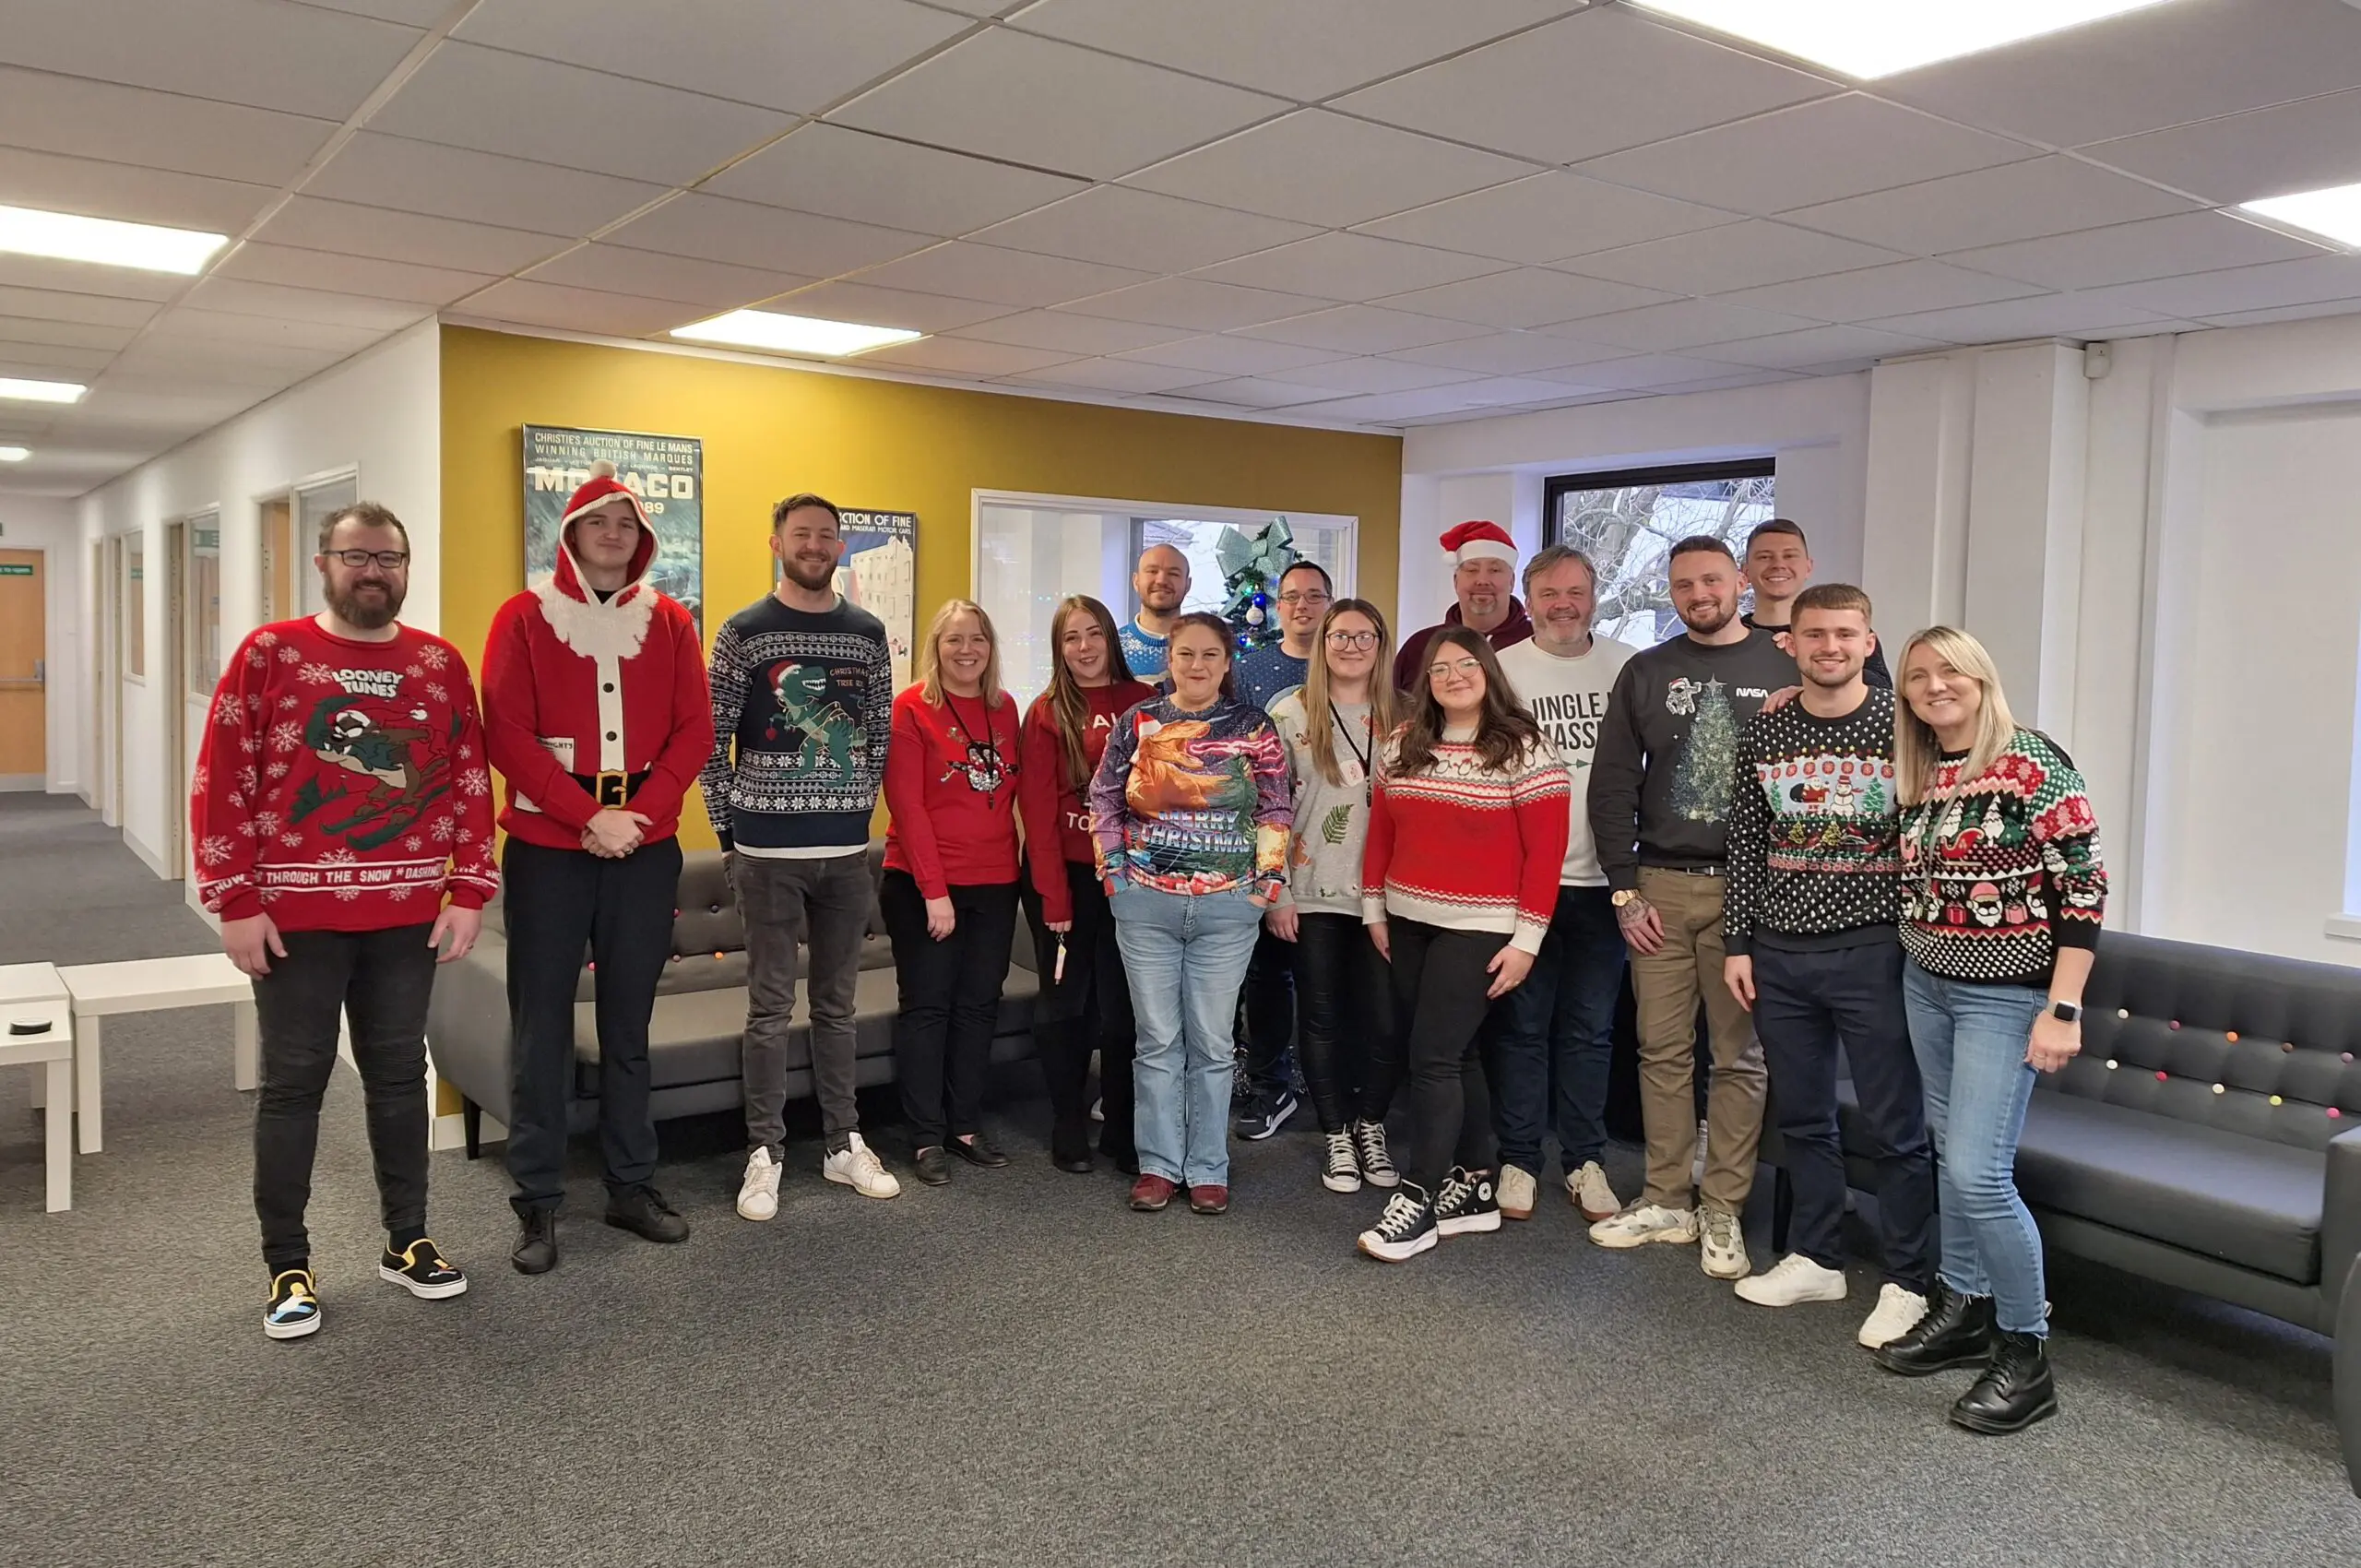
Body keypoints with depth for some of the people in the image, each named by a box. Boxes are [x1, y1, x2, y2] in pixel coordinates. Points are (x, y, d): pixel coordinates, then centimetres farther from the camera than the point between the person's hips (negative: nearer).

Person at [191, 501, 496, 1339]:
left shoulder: (440, 663, 4)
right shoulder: (268, 654, -3)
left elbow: (470, 784, 4)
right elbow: (221, 783, -5)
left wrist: (468, 893, -2)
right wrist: (236, 903, -9)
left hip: (409, 917, 2)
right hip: (294, 917, -2)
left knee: (399, 1075, 12)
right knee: (293, 1083, 7)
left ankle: (407, 1241, 26)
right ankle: (288, 1267, 19)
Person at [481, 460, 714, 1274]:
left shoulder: (669, 622, 8)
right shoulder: (523, 618, 0)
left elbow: (694, 731, 3)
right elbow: (507, 735, -8)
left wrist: (639, 814, -10)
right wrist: (589, 816, -15)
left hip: (646, 850, 3)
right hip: (547, 848, -2)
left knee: (629, 1024, 11)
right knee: (541, 1027, 2)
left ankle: (633, 1185, 21)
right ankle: (538, 1203, 11)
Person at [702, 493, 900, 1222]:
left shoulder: (867, 633, 7)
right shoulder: (743, 633, -3)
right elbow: (712, 740, -2)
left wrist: (858, 809, 6)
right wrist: (728, 832, -4)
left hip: (846, 848, 3)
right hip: (767, 849, -3)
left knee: (837, 1003, 12)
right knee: (770, 1007, 3)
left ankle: (844, 1143, 22)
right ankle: (765, 1153, 13)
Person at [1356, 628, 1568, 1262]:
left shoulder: (1525, 749, -7)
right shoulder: (1404, 744, 9)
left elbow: (1546, 851, -10)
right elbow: (1381, 831, 13)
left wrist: (1526, 939, -13)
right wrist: (1374, 910, 11)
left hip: (1477, 928, -5)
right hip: (1407, 923, 6)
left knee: (1432, 1057, -8)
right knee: (1455, 1054, 12)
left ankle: (1416, 1200, 1)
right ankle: (1475, 1189, 23)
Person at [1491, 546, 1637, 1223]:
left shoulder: (1629, 667, 2)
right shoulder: (1500, 669, -2)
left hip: (1600, 879, 2)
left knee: (1590, 1029, 11)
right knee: (1522, 1025, 7)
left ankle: (1584, 1161, 22)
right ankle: (1518, 1160, 18)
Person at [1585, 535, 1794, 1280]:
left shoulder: (1785, 668, 2)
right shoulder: (1645, 673, 8)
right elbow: (1612, 784, 6)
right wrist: (1624, 889, 0)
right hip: (1660, 886, 2)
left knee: (1741, 1055, 3)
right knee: (1662, 1049, 6)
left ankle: (1723, 1211, 12)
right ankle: (1666, 1200, 17)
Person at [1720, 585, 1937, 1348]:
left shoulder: (1903, 726, -5)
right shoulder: (1762, 731, 6)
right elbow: (1745, 843, 9)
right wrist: (1737, 944, 6)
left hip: (1874, 950, -4)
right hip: (1781, 952, 4)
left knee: (1897, 1127, 2)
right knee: (1802, 1117, 14)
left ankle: (1907, 1283, 15)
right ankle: (1816, 1260, 29)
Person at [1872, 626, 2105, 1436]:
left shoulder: (2034, 763, -14)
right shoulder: (1916, 775, 4)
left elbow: (2084, 889, -15)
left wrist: (2062, 1010, -19)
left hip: (2004, 994, -6)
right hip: (1925, 983, 6)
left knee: (1978, 1172, -10)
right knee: (1951, 1153, 14)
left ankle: (2026, 1353, 6)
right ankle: (1963, 1309, 28)